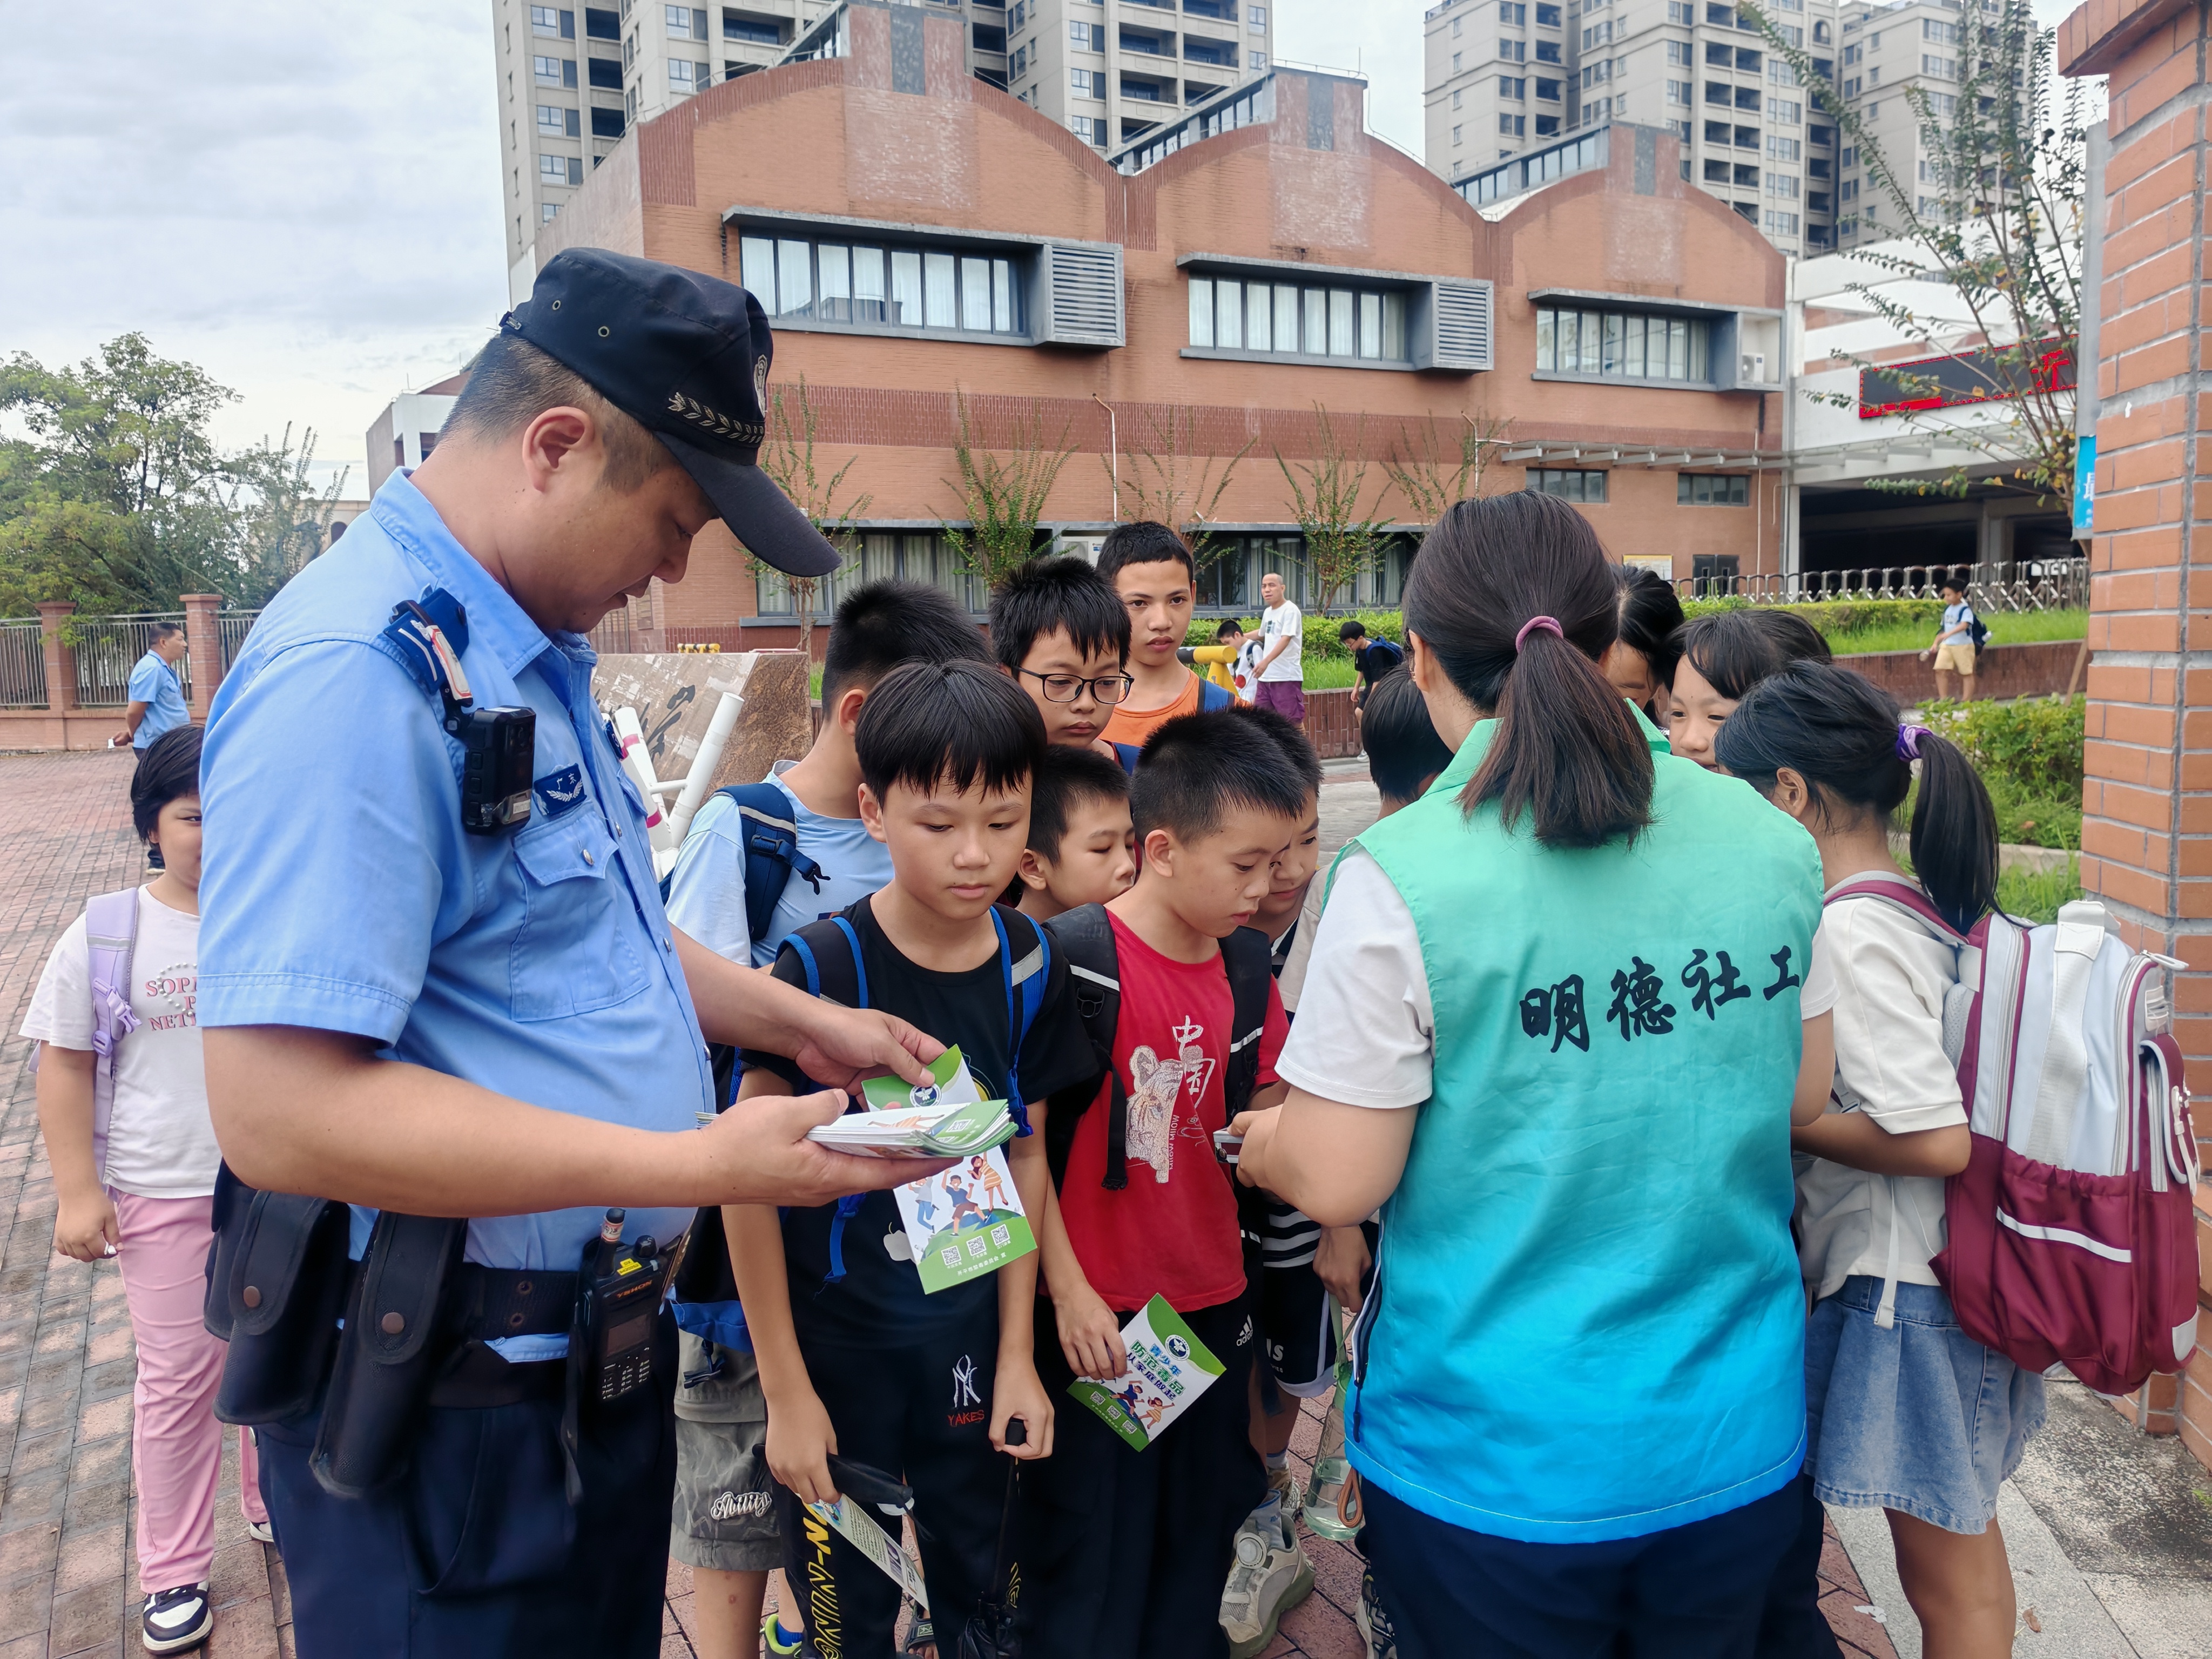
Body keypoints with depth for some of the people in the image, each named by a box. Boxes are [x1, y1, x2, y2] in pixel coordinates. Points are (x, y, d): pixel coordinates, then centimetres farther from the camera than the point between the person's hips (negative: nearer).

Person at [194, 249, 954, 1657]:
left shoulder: (536, 660, 7)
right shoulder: (357, 674, -25)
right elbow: (281, 1110, -30)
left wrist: (796, 1021, 10)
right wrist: (697, 1166, -26)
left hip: (599, 1358, 9)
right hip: (452, 1418, -9)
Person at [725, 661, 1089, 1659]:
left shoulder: (1026, 962, -7)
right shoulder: (819, 966, -20)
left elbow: (1026, 1157, 2)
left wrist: (1017, 1352, 4)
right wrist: (786, 1388, -10)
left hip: (971, 1329, 4)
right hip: (834, 1335, -3)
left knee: (973, 1579, 21)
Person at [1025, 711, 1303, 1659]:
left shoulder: (1244, 958, 1)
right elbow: (1023, 1139, -14)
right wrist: (1068, 1293, -12)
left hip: (1214, 1300, 6)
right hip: (1099, 1315, -6)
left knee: (1198, 1544, 21)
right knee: (1094, 1564, 10)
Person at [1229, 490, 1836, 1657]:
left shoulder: (1400, 878, -21)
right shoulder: (1772, 843, -5)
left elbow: (1339, 1184, -17)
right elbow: (1802, 1092, 8)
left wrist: (1263, 1145, 5)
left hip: (1498, 1465, -4)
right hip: (1737, 1444, 5)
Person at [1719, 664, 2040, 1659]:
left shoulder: (1847, 932, -24)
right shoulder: (1918, 902, 4)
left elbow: (1935, 1140, -27)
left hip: (1905, 1286, -9)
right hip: (1945, 1271, 9)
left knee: (1947, 1577, 9)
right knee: (1963, 1537, 24)